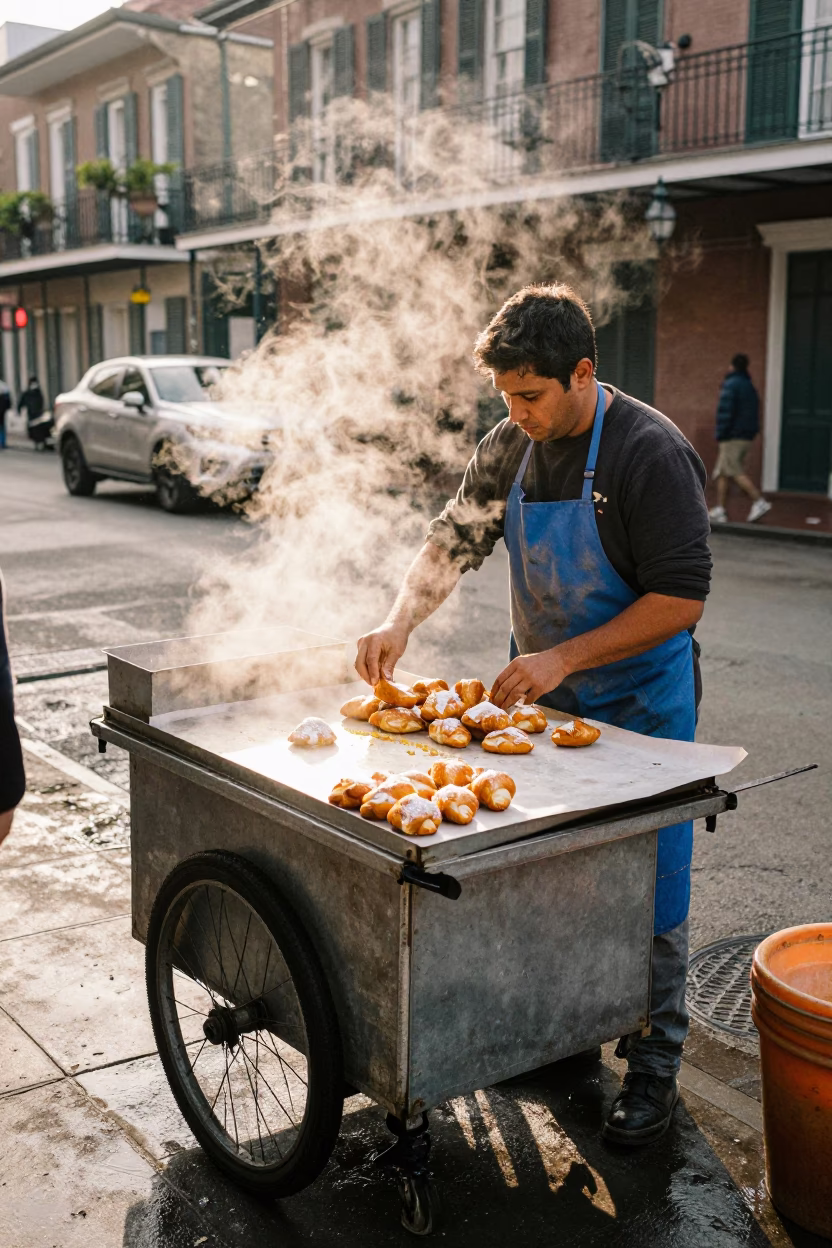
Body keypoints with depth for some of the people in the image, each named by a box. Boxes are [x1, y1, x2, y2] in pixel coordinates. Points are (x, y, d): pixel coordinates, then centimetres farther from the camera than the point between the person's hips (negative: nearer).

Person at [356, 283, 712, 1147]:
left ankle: (653, 1068, 20)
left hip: (640, 707, -6)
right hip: (543, 694, 6)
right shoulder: (512, 445, 0)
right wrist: (399, 622, -7)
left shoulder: (650, 452, -20)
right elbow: (454, 539, 8)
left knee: (646, 892, 3)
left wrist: (564, 657, -25)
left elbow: (679, 600, -22)